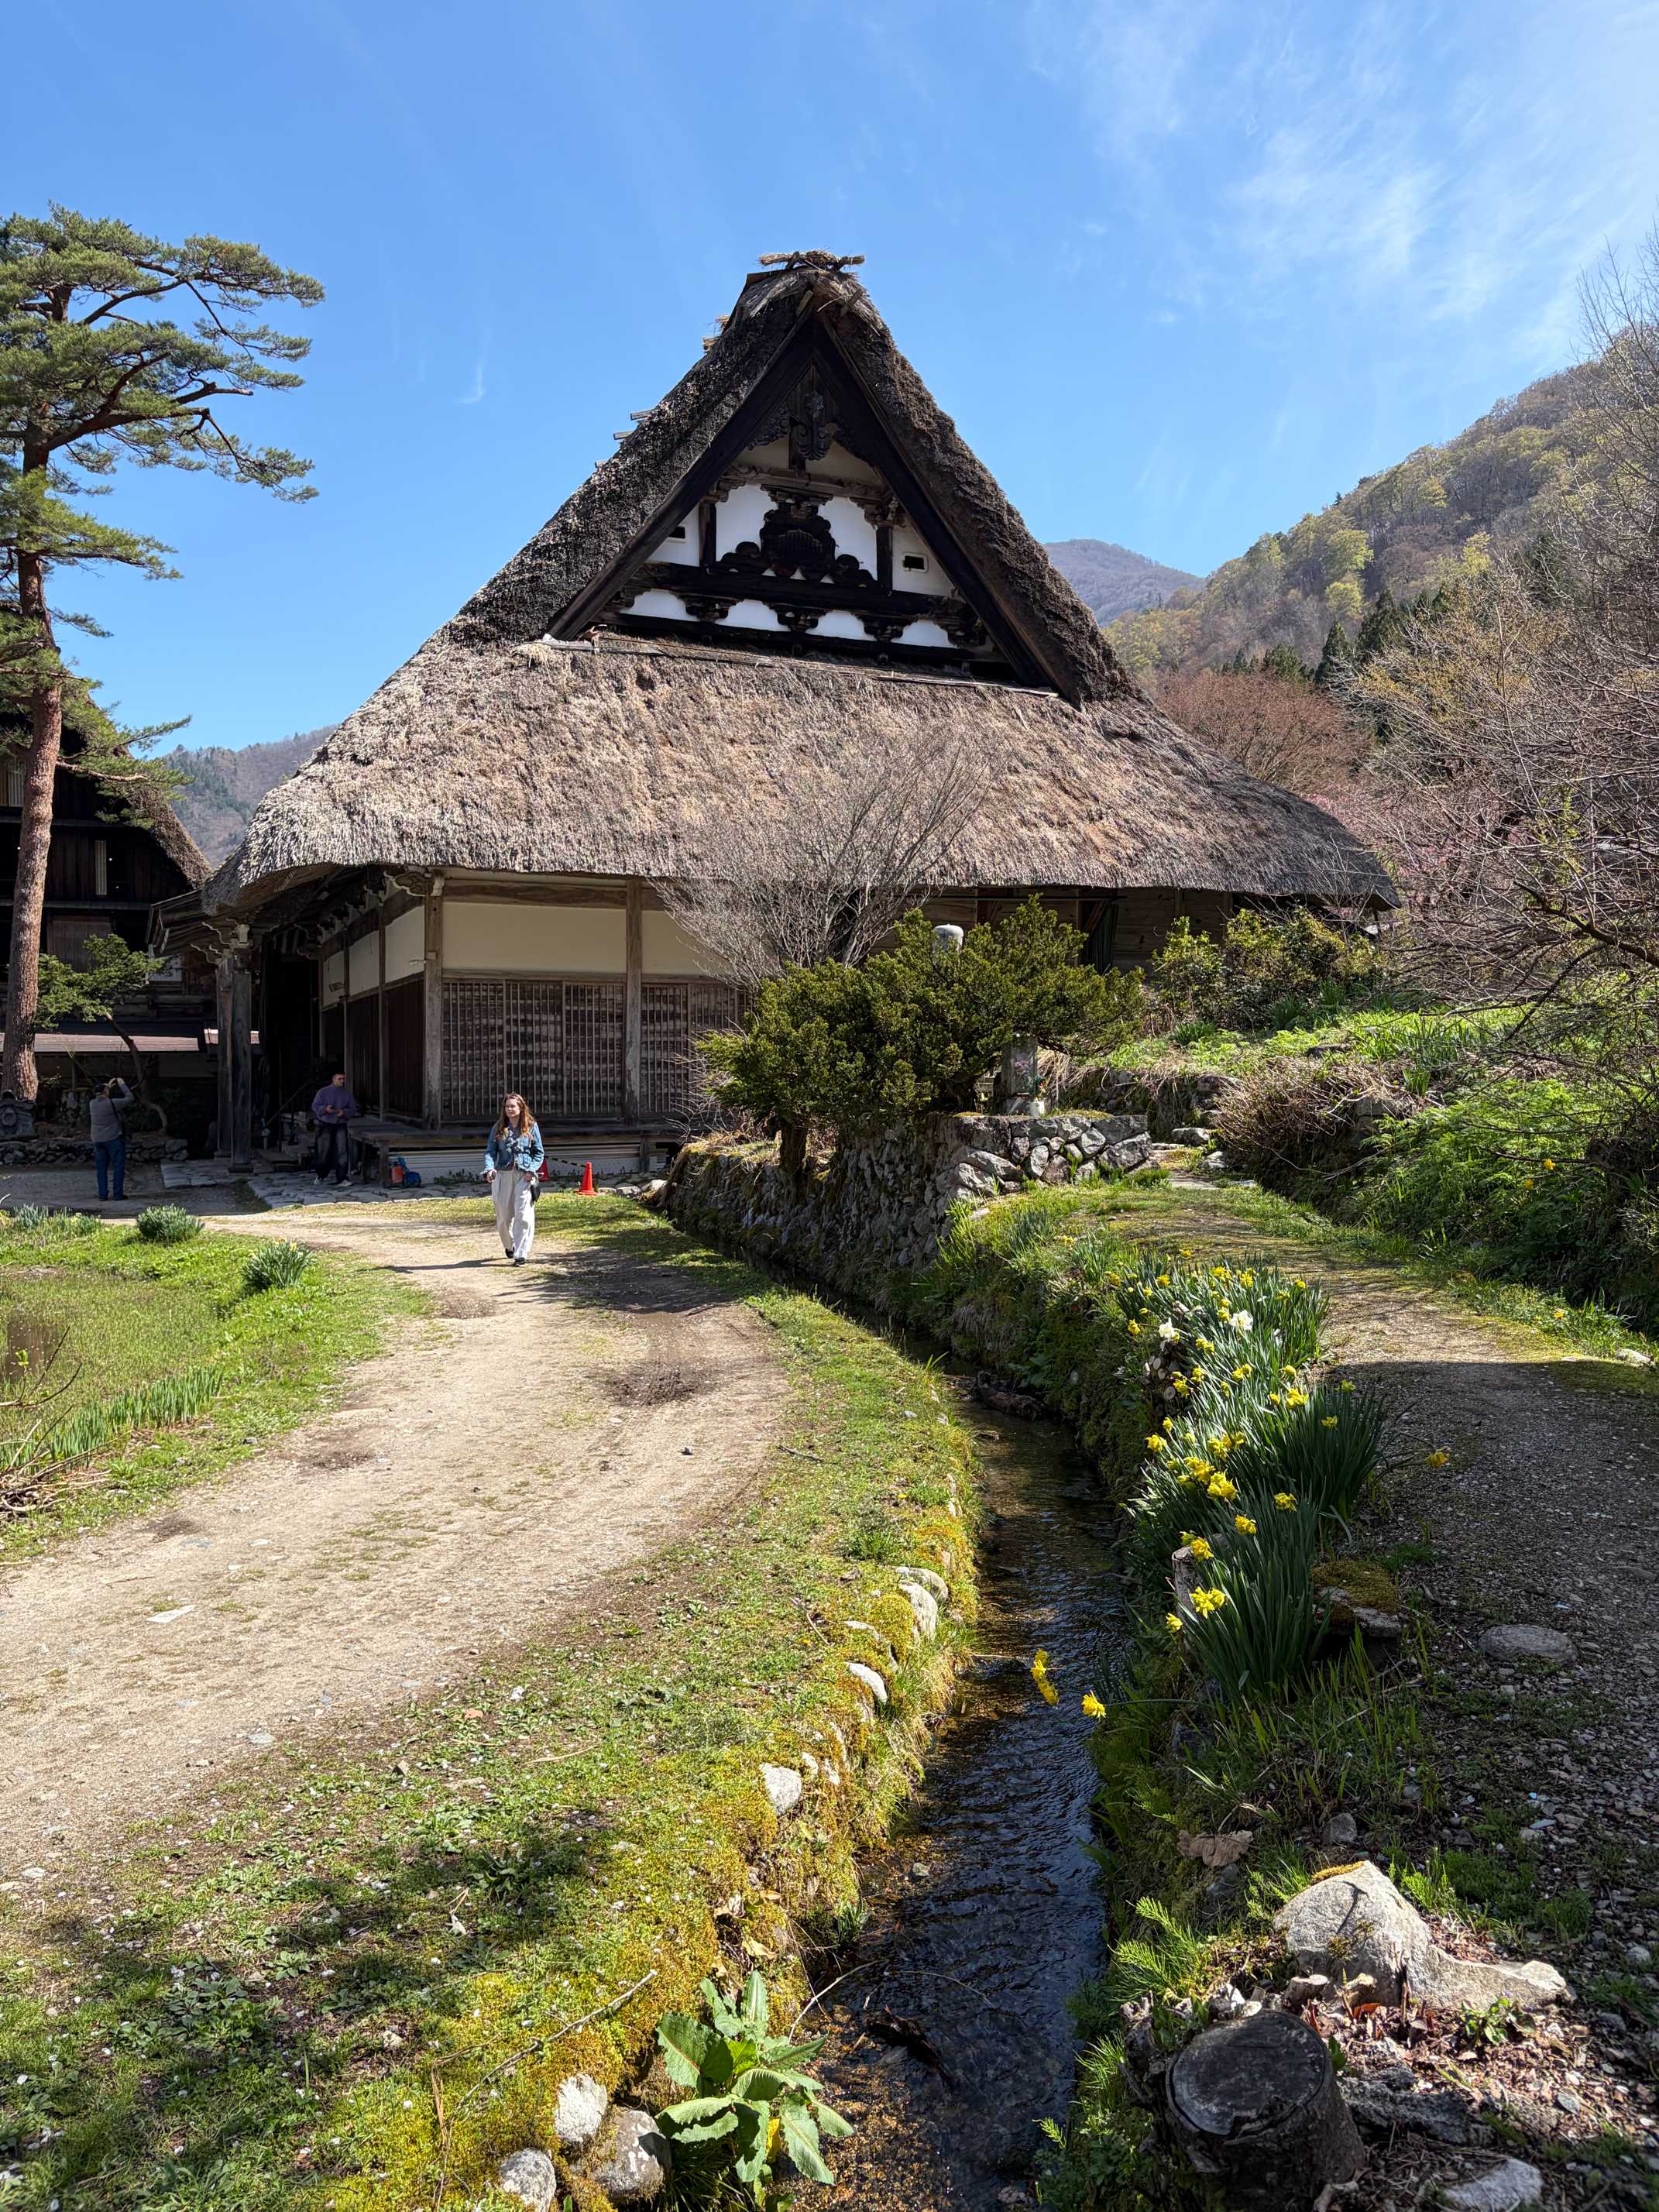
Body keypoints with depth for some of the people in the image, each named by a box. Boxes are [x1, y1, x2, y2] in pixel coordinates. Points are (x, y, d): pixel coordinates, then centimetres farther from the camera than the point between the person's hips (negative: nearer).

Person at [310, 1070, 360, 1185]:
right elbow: (315, 1106, 1)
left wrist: (344, 1112, -12)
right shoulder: (324, 1092, 0)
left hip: (341, 1125, 2)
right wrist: (325, 1109, -18)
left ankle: (341, 1178, -2)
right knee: (324, 1151, 4)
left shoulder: (347, 1093, 6)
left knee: (342, 1151, -5)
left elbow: (353, 1109, 8)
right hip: (326, 1125, -2)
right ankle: (321, 1176, 25)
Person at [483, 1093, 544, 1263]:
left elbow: (539, 1153, 7)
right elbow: (490, 1151, 3)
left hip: (524, 1176, -2)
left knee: (523, 1216, -12)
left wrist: (531, 1169, -9)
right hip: (503, 1174, 2)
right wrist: (489, 1169, -16)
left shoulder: (531, 1127, 5)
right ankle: (509, 1246, 34)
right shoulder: (499, 1128, 8)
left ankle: (521, 1254, -9)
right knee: (503, 1216, 8)